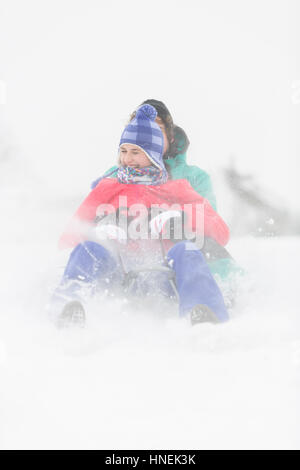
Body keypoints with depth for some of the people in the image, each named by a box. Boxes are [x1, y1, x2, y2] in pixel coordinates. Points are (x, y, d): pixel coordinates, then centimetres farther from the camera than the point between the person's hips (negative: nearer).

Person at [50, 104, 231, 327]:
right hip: (117, 271, 1)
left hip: (161, 273, 0)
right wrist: (98, 232, -6)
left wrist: (180, 218, -6)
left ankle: (204, 317, -56)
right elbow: (69, 236, 18)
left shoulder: (177, 189, 24)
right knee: (89, 248, -29)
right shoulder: (108, 188, 27)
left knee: (186, 251, -31)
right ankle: (67, 305, -57)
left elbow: (221, 233, 13)